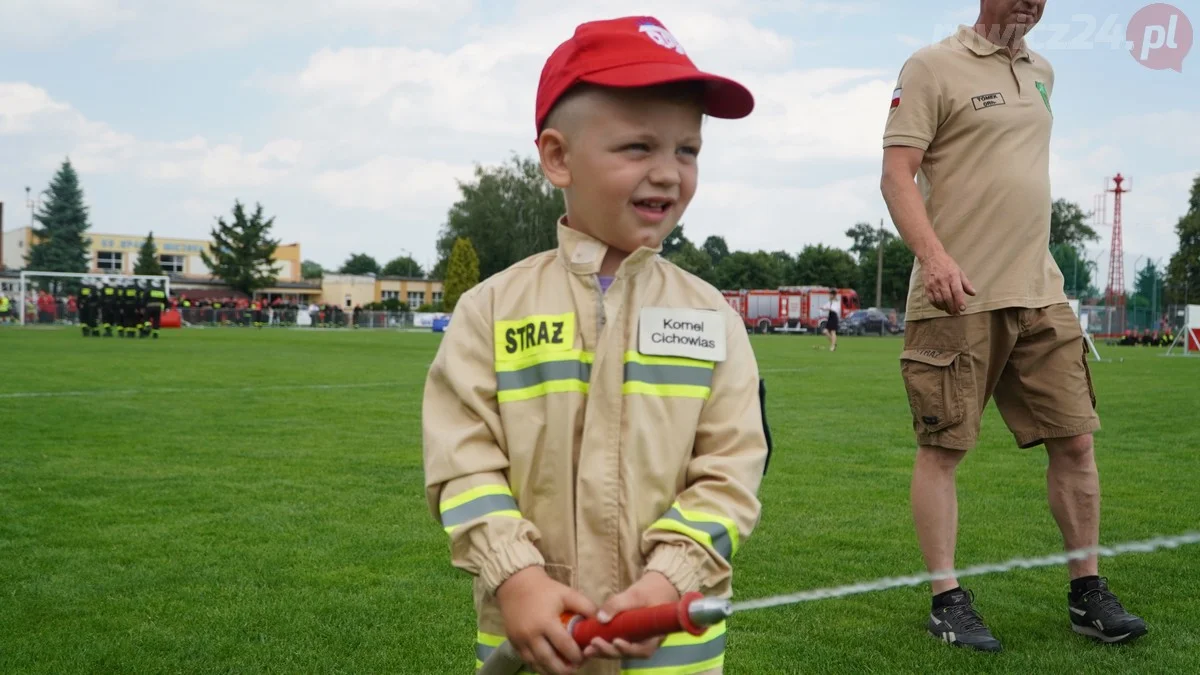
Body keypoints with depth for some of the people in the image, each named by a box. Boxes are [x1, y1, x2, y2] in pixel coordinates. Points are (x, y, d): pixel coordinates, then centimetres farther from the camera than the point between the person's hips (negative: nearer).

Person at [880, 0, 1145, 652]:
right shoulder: (932, 67, -4)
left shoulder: (1041, 72, 18)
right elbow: (897, 175, -12)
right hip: (957, 296, -6)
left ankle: (1087, 592, 19)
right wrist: (932, 253, -26)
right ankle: (947, 599, 10)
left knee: (1075, 440, 6)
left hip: (1041, 293, 7)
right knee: (941, 447, -1)